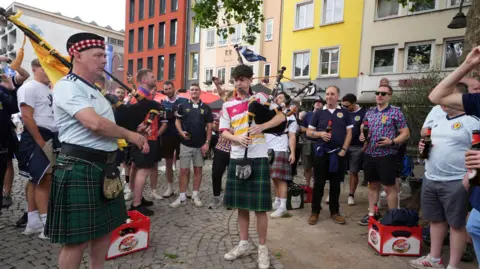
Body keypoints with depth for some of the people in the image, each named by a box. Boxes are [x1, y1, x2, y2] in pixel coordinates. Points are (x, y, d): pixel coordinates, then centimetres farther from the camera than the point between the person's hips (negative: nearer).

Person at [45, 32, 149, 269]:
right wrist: (129, 135, -13)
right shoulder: (67, 87, -13)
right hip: (80, 168, -9)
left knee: (104, 229, 19)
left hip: (104, 166, 10)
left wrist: (133, 134, 7)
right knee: (77, 239, 2)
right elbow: (95, 124, -26)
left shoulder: (92, 90, 18)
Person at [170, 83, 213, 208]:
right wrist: (181, 132, -11)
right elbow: (177, 121, 9)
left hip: (201, 145, 1)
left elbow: (209, 126, 4)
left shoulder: (206, 108, 3)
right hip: (186, 144, 0)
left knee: (198, 170, 8)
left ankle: (195, 195, 19)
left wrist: (207, 143, -5)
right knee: (184, 170, 1)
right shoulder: (183, 106, 3)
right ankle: (182, 197, 10)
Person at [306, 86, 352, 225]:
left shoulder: (344, 113, 6)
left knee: (335, 184, 9)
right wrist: (320, 134, -12)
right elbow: (309, 132, 7)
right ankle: (315, 211, 13)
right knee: (319, 183, 3)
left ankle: (335, 211, 21)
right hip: (321, 152, 0)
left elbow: (349, 133, 4)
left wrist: (343, 149, -7)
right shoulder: (319, 113, 6)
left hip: (338, 153, 0)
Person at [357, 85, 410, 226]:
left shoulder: (396, 112, -4)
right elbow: (363, 129, 20)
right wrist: (362, 136, -2)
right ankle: (371, 214, 24)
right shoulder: (369, 113, 11)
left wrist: (391, 142, -20)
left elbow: (406, 133, -5)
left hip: (387, 156, -5)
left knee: (390, 187, 3)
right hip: (369, 155, 5)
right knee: (372, 185, 14)